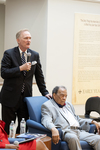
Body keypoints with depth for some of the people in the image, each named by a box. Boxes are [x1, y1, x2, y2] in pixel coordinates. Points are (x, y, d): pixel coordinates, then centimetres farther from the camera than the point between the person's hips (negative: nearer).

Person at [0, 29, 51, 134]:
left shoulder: (35, 55, 8)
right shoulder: (9, 54, -4)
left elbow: (39, 76, 13)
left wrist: (45, 93, 9)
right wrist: (21, 68, -20)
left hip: (26, 97, 3)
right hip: (10, 97, -3)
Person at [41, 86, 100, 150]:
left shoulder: (68, 104, 30)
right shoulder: (47, 106, 7)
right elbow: (46, 121, -10)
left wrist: (93, 122, 21)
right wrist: (53, 129, -33)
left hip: (78, 130, 7)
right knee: (73, 138, -41)